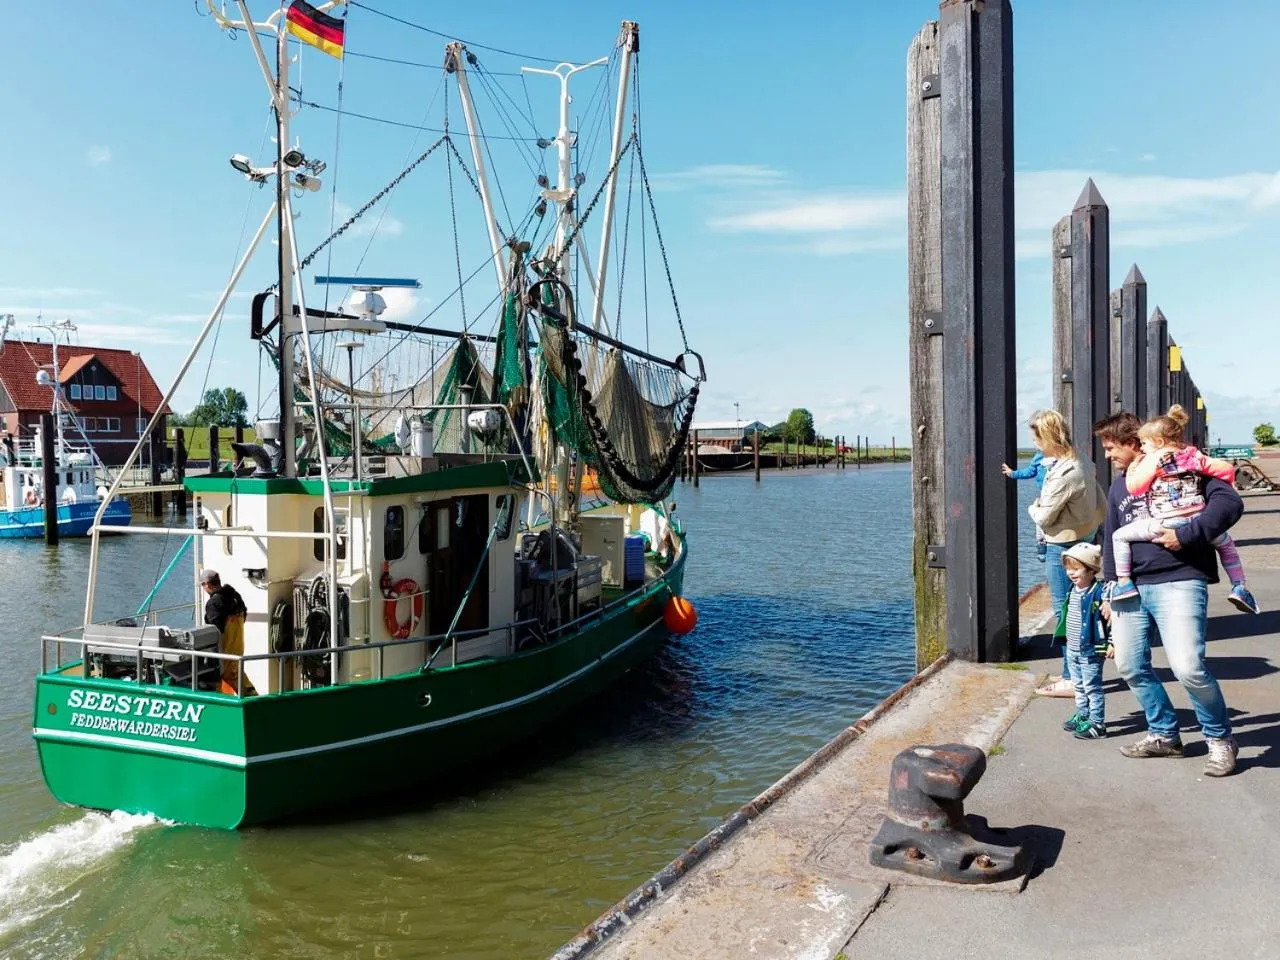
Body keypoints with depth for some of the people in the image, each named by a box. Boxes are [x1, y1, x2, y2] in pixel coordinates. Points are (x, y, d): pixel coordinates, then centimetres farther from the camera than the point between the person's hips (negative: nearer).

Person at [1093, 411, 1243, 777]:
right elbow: (1112, 539, 23)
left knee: (1188, 667, -16)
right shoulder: (1119, 485, 18)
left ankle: (1220, 738, 7)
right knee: (1130, 666, 7)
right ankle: (1164, 734, 25)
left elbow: (1230, 502, -15)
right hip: (1133, 587, 7)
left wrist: (1186, 534, -22)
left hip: (1178, 582, -7)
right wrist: (1111, 587, 17)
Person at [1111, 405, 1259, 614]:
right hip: (1196, 523, 5)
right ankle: (1239, 586, 23)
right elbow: (1226, 468, 11)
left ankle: (1124, 582, 2)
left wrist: (1131, 470, 14)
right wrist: (1229, 484, 31)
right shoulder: (1194, 457, 13)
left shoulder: (1152, 460, -1)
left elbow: (1134, 487, -5)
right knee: (1225, 542, 32)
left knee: (1120, 536, 10)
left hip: (1163, 525, -5)